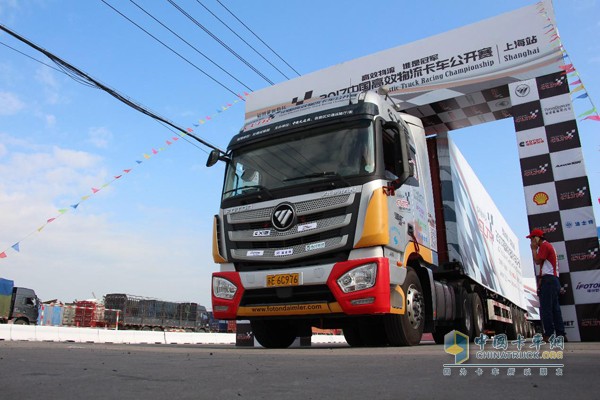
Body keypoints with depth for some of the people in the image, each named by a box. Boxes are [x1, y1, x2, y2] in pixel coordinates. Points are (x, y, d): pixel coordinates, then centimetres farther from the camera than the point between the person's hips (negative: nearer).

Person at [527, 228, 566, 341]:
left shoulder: (544, 246, -7)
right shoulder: (549, 245, 24)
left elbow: (537, 261, -14)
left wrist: (534, 249, -5)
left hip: (548, 280, -10)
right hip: (554, 279, 10)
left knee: (545, 308, -10)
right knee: (555, 308, 8)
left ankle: (549, 335, -12)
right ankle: (560, 334, 6)